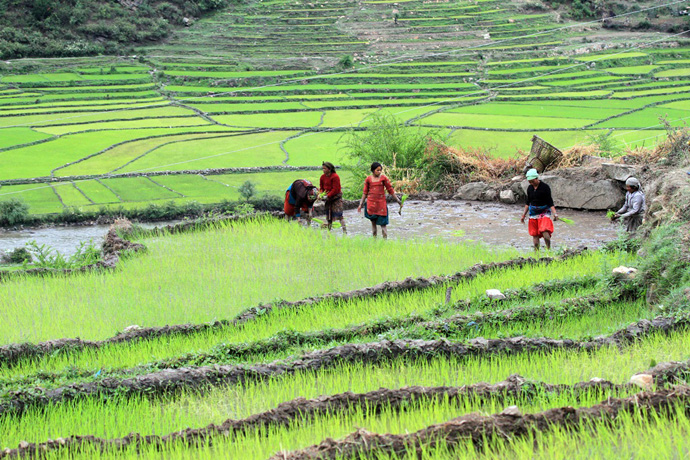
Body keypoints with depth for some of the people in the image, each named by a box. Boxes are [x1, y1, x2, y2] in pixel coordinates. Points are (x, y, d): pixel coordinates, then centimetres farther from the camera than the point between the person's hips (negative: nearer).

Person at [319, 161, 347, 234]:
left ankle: (344, 231, -13)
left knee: (339, 214, -13)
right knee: (329, 215, 10)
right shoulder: (323, 177, 6)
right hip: (328, 198, 7)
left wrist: (327, 196, -22)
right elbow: (321, 188, 11)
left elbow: (335, 189, -18)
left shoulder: (335, 177, -15)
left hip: (336, 198, -7)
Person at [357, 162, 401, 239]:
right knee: (373, 222, 8)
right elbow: (365, 193, 11)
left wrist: (398, 201, 3)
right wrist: (361, 204, 9)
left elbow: (390, 190, 5)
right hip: (371, 203, 2)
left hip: (381, 203, -2)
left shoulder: (383, 178, 0)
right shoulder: (368, 179, 4)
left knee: (383, 224, -6)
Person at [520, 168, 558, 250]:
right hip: (533, 214, 5)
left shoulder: (545, 187, -9)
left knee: (545, 233, -19)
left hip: (544, 212, -5)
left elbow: (550, 202, -10)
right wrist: (524, 214, 16)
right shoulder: (530, 188, 7)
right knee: (535, 235, 4)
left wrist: (555, 213, -20)